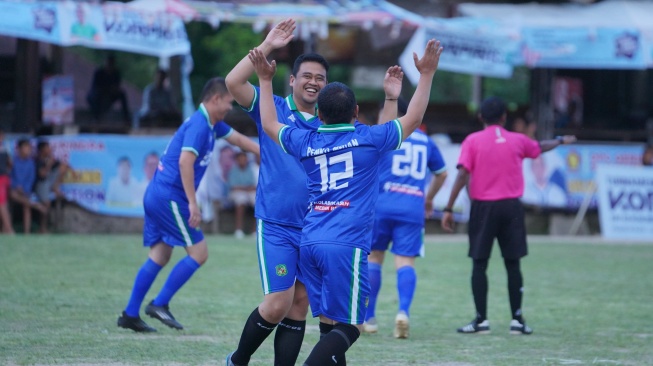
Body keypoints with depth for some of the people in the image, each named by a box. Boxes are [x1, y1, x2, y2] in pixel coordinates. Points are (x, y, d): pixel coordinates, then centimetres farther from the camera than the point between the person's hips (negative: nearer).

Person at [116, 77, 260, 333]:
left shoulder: (212, 124, 14)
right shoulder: (199, 125, -16)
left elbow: (239, 139, 28)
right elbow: (185, 161, -26)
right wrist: (192, 204, -27)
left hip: (157, 194, 10)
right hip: (170, 197, -10)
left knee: (159, 256, 11)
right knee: (198, 252, -6)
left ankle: (130, 314, 11)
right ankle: (160, 304, -4)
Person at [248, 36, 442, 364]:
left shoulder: (305, 142, 11)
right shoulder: (368, 139, 1)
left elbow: (270, 125, 30)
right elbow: (412, 120, 12)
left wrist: (266, 80, 39)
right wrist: (426, 75, 19)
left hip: (310, 242, 5)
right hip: (346, 245, -5)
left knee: (331, 323, 10)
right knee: (350, 326, -6)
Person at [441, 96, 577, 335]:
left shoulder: (472, 141, -2)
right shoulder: (517, 140, 7)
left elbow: (462, 175, -11)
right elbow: (541, 147, 28)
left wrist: (448, 209, -9)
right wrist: (561, 141, 50)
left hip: (483, 207, -2)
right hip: (511, 207, 2)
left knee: (479, 264, 2)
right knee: (512, 264, 8)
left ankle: (481, 319, -3)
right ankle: (517, 319, 8)